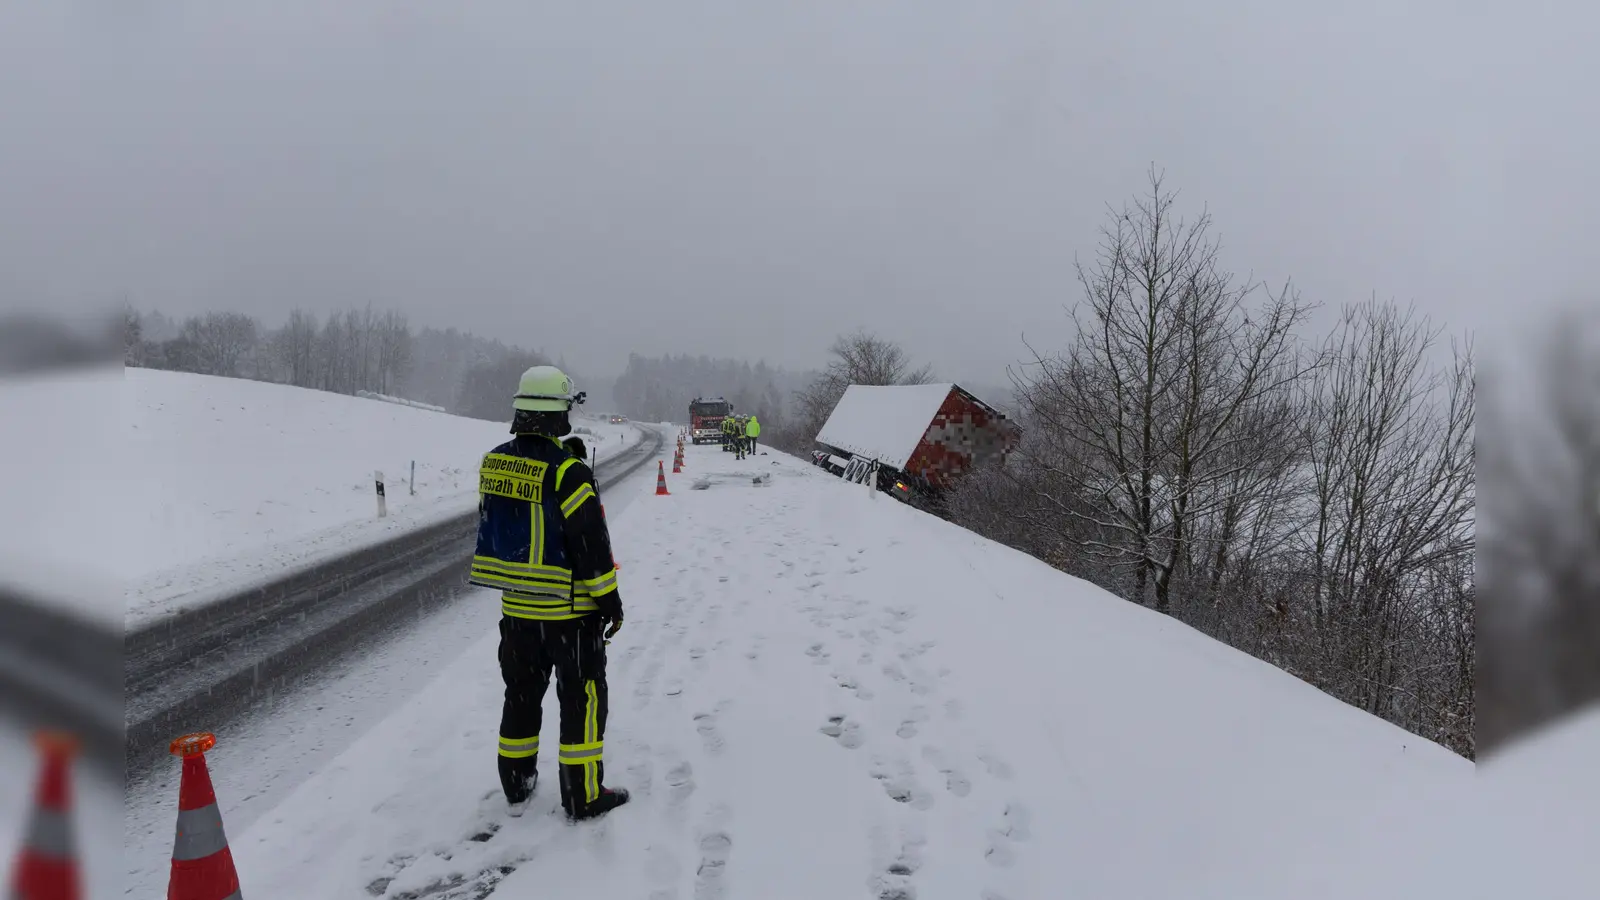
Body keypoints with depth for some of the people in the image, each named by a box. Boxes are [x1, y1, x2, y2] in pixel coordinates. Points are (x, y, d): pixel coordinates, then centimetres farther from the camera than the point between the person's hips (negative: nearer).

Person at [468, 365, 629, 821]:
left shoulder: (493, 463, 1)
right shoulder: (567, 473, -22)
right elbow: (591, 544, -19)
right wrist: (610, 599, -8)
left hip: (515, 607, 7)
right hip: (568, 610, -6)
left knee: (522, 694, 19)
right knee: (581, 699, 6)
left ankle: (516, 787, 30)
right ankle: (583, 796, 12)